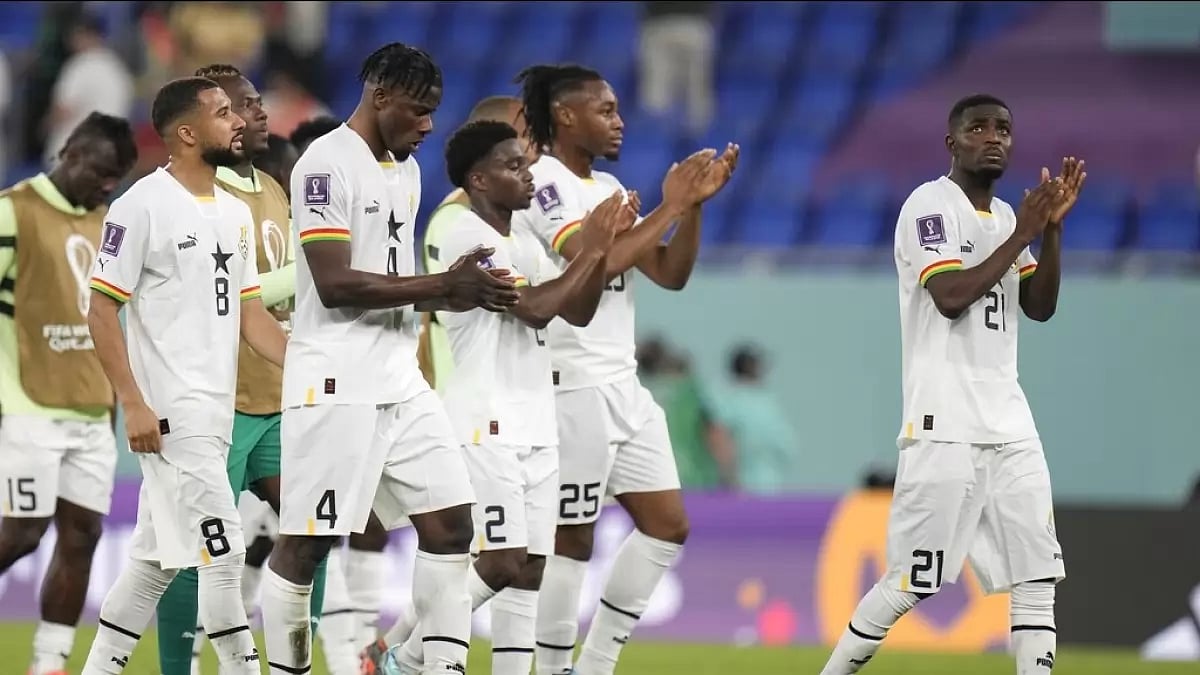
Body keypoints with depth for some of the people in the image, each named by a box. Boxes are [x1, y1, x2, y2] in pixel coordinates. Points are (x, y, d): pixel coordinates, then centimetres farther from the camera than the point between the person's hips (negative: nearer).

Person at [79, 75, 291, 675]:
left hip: (215, 415, 8)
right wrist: (133, 405, -17)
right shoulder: (143, 205, -10)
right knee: (221, 551, -10)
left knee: (156, 558, 12)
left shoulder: (235, 213, 14)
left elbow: (250, 315, 17)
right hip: (170, 414, -8)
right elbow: (101, 310, -11)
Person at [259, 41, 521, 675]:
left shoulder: (406, 170, 16)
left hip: (402, 384, 9)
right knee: (305, 544, -3)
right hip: (337, 385, -9)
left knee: (450, 523, 3)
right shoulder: (327, 164, -12)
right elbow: (335, 283, -20)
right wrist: (445, 284, -20)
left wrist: (464, 295, 6)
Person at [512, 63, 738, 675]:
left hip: (622, 385, 9)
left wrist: (695, 202, 0)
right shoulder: (543, 182, -11)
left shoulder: (607, 188, 16)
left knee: (667, 524, 7)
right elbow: (599, 261, -24)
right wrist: (669, 207, -17)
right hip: (571, 387, -9)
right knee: (572, 539, -4)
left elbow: (670, 274, 13)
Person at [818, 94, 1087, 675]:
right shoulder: (931, 204, -6)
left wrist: (1052, 228, 2)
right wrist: (1019, 237, -14)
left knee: (1038, 578, 0)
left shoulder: (1006, 216, 17)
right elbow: (949, 297, -18)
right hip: (944, 425, -8)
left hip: (1009, 425, 8)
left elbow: (1040, 307, 12)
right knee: (910, 584, -8)